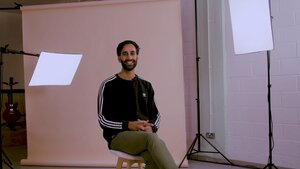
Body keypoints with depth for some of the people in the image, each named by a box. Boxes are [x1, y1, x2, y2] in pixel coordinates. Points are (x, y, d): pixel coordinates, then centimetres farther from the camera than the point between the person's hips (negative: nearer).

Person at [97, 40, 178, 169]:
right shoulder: (108, 85, 2)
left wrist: (152, 127, -6)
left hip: (145, 135, 4)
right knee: (152, 139, -38)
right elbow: (103, 119, -2)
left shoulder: (146, 86, 17)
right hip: (119, 136, -3)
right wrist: (129, 125, -16)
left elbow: (155, 114, 18)